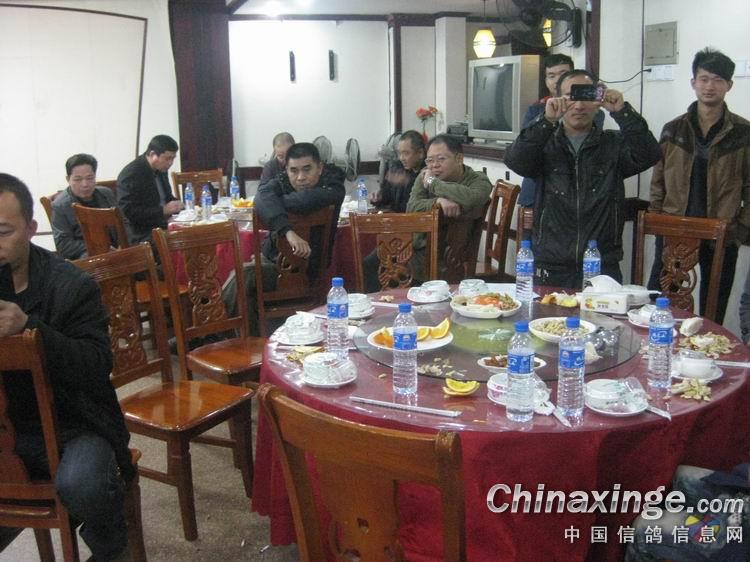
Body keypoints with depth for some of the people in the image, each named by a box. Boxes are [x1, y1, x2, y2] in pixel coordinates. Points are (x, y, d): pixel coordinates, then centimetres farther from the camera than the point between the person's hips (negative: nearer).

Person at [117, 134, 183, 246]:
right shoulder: (130, 175, -13)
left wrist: (176, 205, 2)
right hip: (141, 235, -8)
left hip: (163, 226, 8)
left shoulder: (160, 169, 10)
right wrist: (163, 210, -21)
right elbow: (129, 212, -18)